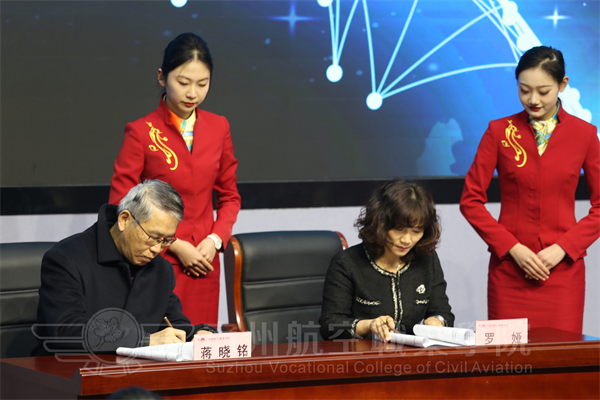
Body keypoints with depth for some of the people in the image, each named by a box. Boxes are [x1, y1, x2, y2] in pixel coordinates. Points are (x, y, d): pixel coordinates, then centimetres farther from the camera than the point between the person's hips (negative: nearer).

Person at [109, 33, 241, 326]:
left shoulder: (218, 128, 9)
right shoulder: (142, 132, -4)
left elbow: (229, 196, 17)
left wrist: (215, 239, -1)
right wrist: (176, 246, -10)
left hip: (203, 263, 4)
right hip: (157, 262, -4)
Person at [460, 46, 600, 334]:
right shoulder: (499, 132, 4)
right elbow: (471, 201, 3)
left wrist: (563, 248, -8)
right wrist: (512, 248, -8)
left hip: (563, 269, 0)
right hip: (509, 270, 0)